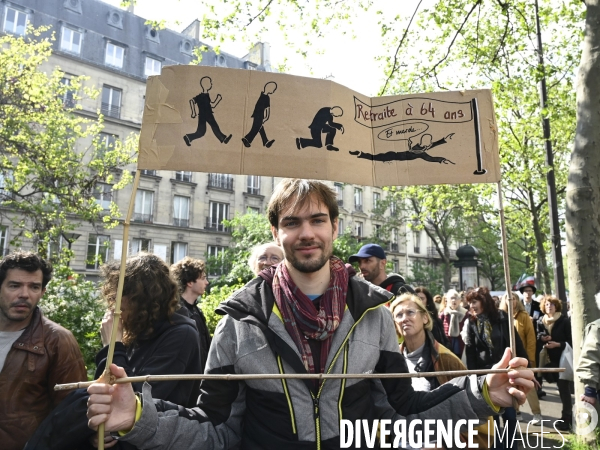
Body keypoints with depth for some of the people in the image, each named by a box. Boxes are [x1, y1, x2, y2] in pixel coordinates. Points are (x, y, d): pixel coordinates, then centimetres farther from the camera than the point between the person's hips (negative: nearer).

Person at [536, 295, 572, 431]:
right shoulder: (540, 321, 6)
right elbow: (538, 339, 11)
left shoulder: (564, 320, -6)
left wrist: (558, 344, -19)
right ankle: (569, 415, 26)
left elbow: (571, 340, -7)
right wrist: (542, 339, -10)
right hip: (551, 359, 4)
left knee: (564, 387, -1)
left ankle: (566, 418, 7)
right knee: (562, 388, 13)